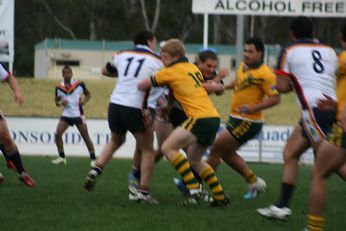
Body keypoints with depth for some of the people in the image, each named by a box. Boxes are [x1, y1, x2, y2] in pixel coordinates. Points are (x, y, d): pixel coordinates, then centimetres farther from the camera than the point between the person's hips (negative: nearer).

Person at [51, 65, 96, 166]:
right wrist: (61, 103, -12)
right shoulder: (59, 87, -1)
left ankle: (93, 159, 6)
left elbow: (88, 94, 7)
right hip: (66, 115, 3)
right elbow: (57, 101, 11)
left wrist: (84, 101, -13)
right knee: (58, 134, -10)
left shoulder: (80, 85, -7)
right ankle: (62, 157, 2)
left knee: (86, 137, -2)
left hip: (78, 115, -3)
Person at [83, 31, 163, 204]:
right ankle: (143, 191, 4)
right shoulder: (156, 61, 1)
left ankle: (95, 170, 12)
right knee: (147, 150, 11)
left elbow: (105, 71, 28)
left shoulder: (122, 55, 13)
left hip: (115, 104, 5)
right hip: (135, 109, -5)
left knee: (115, 141, 30)